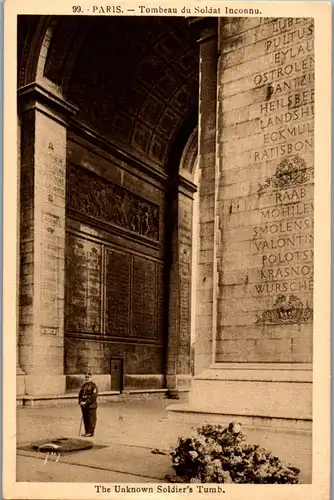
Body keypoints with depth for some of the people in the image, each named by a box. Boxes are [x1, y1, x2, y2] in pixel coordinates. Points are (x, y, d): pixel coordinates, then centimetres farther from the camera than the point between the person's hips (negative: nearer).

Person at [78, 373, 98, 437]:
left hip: (91, 405, -7)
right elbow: (80, 394, 17)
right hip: (84, 406, 7)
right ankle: (87, 432, 20)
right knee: (85, 419, 11)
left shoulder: (93, 385, -8)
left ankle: (90, 432, 1)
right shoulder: (84, 385, 16)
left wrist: (86, 402, -19)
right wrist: (80, 401, -1)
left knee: (91, 419, -4)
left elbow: (94, 396, -17)